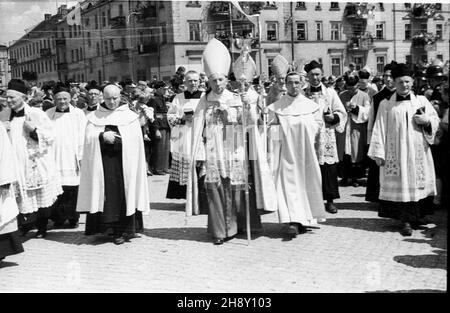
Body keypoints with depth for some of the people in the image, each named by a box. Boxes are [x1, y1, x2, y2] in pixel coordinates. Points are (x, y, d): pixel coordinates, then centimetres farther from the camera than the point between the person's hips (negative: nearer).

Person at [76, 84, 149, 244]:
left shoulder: (130, 116, 7)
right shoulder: (95, 116, 13)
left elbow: (135, 139, -2)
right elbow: (89, 136, 2)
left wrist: (115, 138, -13)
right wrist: (102, 136, -17)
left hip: (123, 162, -2)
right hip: (102, 162, 2)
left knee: (122, 194, -4)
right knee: (106, 194, -1)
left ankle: (123, 230, 2)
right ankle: (107, 227, 7)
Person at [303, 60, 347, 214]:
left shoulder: (330, 92, 6)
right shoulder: (303, 94, 7)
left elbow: (342, 112, 7)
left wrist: (333, 117, -11)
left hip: (326, 136, 0)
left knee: (329, 168, -2)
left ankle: (330, 200, 8)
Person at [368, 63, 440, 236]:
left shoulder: (421, 101, 9)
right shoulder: (386, 105, 3)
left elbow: (436, 120, 13)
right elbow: (380, 129, 0)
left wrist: (427, 121, -10)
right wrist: (378, 153, -5)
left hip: (418, 150, 2)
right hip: (396, 152, -2)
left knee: (417, 183, 2)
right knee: (400, 184, -4)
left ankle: (416, 216, 17)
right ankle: (406, 221, 1)